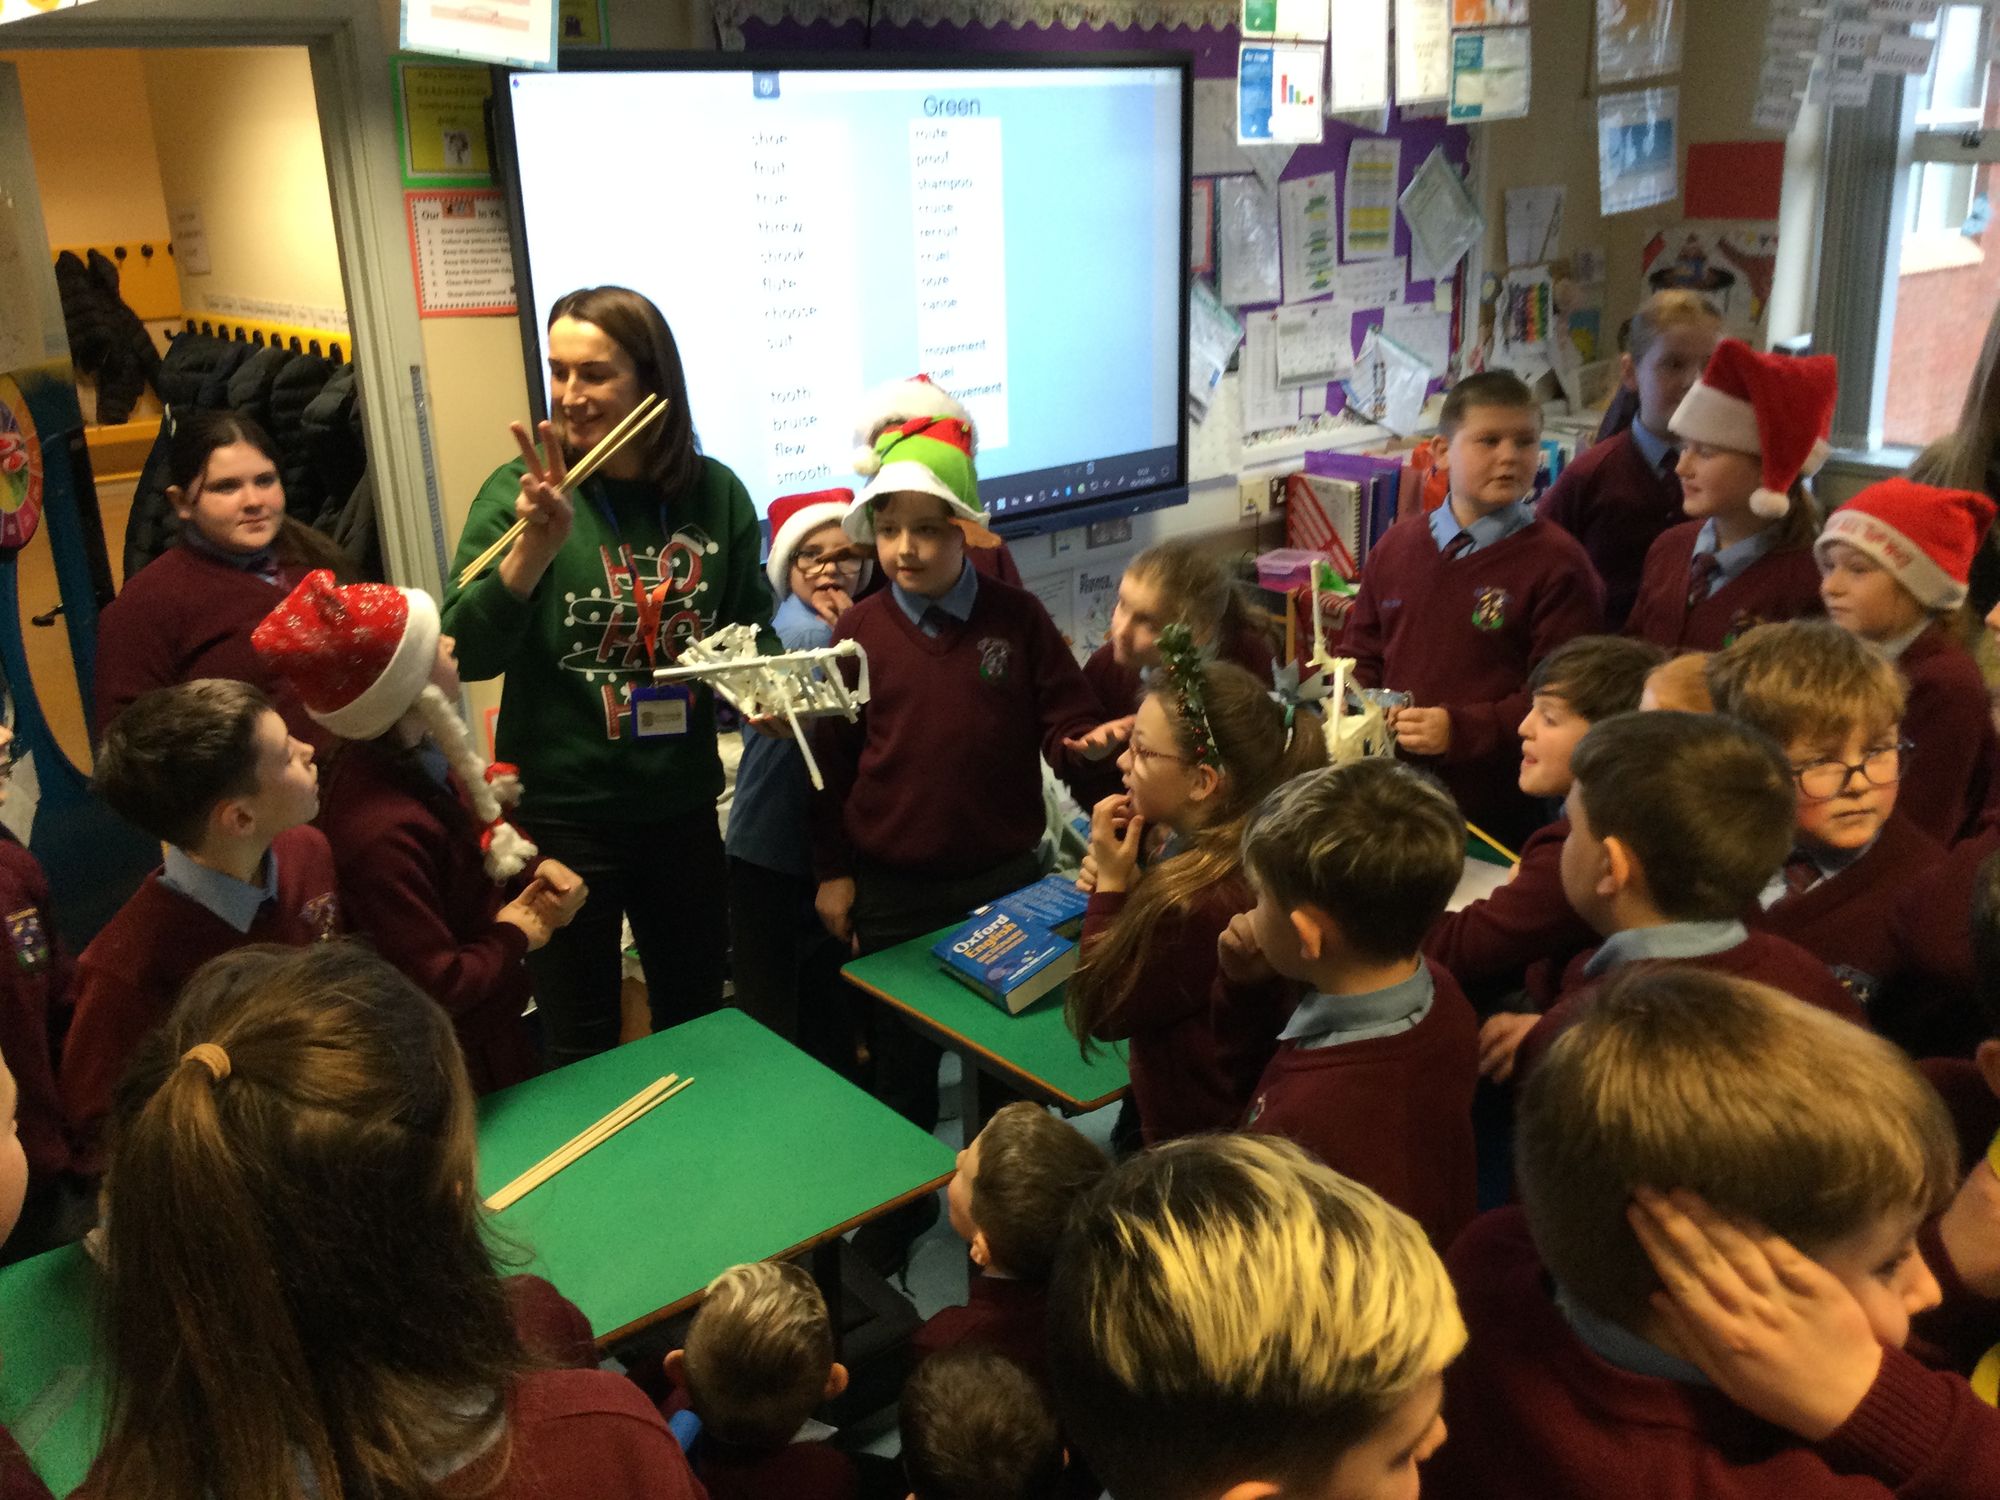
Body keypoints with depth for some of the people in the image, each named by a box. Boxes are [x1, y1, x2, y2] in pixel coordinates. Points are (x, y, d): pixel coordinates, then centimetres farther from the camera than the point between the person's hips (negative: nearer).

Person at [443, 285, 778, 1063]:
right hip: (561, 813, -3)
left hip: (684, 807, 3)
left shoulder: (714, 493, -3)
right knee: (580, 1044, 13)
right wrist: (536, 545, -32)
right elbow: (465, 653, -20)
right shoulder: (521, 491, -11)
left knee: (698, 1019, 22)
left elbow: (752, 631, 9)